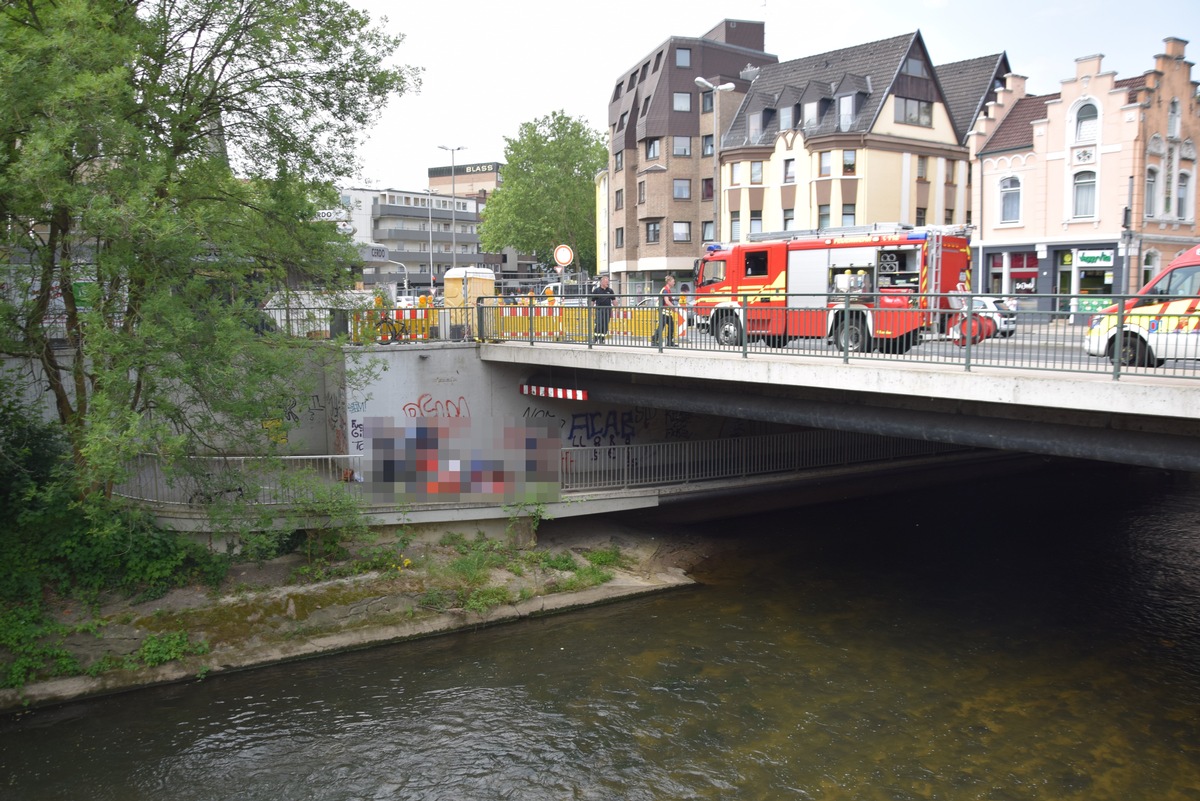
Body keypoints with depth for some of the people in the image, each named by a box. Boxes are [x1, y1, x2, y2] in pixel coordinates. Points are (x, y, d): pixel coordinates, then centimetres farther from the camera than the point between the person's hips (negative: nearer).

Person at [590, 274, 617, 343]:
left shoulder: (610, 290, 9)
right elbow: (592, 301, 3)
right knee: (599, 324, -12)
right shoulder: (596, 290, 1)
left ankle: (602, 340, 13)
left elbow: (614, 300, 14)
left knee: (605, 326, 4)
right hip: (599, 310, -3)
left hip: (607, 310, 3)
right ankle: (595, 338, -3)